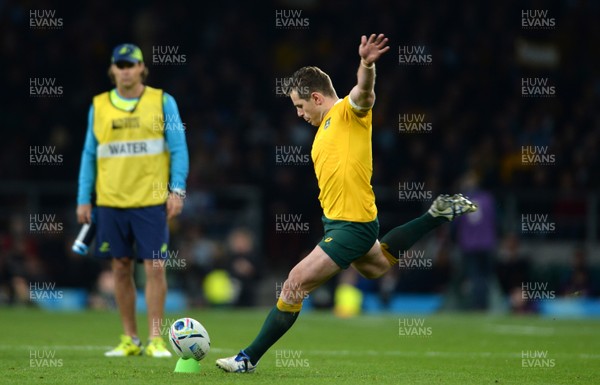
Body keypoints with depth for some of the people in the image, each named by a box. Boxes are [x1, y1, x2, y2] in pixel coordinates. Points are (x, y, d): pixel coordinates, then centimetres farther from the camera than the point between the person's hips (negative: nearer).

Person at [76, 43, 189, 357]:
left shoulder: (162, 102, 2)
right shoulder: (99, 107, 9)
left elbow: (178, 149, 2)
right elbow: (89, 155, 13)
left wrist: (177, 190, -8)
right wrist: (84, 199, 8)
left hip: (151, 201, -2)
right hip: (111, 201, 3)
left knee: (155, 268, -6)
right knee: (120, 268, 5)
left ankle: (155, 339, 0)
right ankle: (130, 340, 14)